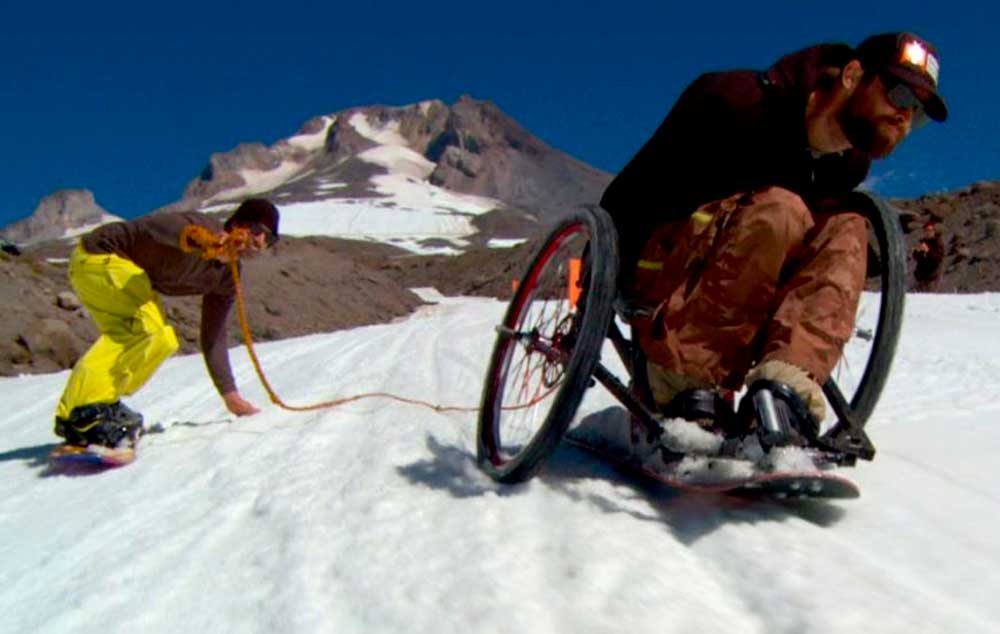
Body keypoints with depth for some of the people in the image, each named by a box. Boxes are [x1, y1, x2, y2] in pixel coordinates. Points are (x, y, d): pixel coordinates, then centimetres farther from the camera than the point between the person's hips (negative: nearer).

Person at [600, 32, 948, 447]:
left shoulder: (848, 165, 4)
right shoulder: (740, 102, -18)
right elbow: (631, 192, -16)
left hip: (741, 301, 7)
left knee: (846, 229, -15)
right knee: (777, 210, -31)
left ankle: (784, 392, -34)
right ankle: (682, 386, -31)